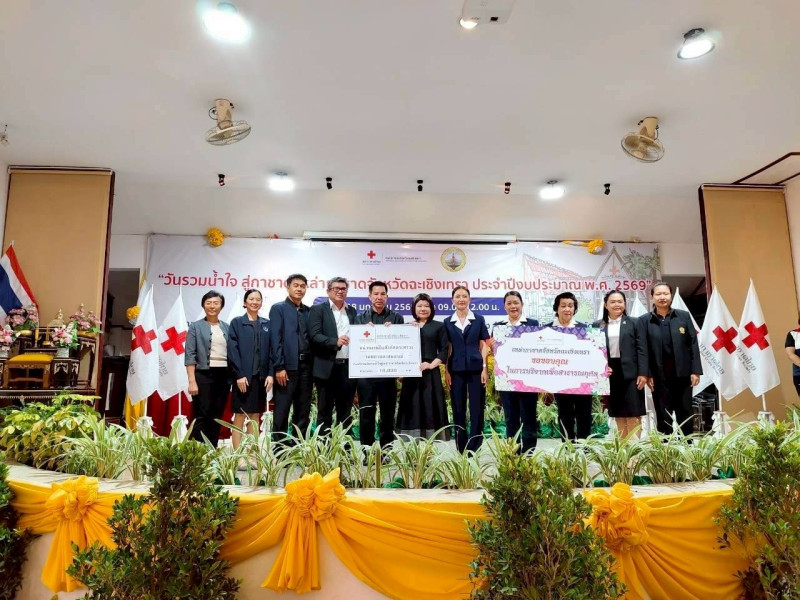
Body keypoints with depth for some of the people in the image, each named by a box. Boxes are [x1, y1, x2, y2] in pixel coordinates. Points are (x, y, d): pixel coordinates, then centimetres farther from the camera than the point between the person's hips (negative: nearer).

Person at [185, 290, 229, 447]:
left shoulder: (227, 327, 11)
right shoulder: (195, 326, 0)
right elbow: (190, 355, -5)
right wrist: (192, 381, -13)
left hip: (223, 376, 4)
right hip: (203, 374, -4)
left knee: (216, 417, 7)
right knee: (201, 417, -3)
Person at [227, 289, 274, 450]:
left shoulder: (267, 324, 11)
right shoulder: (237, 322, 2)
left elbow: (271, 350, 7)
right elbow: (232, 351, -6)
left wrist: (270, 374, -4)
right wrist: (239, 375, -14)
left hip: (261, 377, 3)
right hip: (243, 376, -3)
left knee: (255, 416, 8)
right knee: (239, 416, 0)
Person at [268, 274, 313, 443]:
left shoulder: (309, 311, 15)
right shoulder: (278, 308, 1)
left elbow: (312, 338, 13)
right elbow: (275, 339, -7)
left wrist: (313, 366, 5)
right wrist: (279, 367, -14)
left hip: (306, 366, 5)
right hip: (287, 366, -5)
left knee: (303, 411, 10)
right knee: (281, 411, 1)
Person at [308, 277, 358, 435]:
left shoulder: (352, 311, 17)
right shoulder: (318, 309, 2)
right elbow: (314, 336, -9)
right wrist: (335, 342, -23)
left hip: (348, 366, 4)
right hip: (327, 367, -4)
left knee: (345, 410, 10)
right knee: (325, 410, 3)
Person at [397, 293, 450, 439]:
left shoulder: (439, 326, 10)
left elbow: (444, 351, 2)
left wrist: (432, 364, -10)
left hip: (431, 374, -2)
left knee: (430, 408, -4)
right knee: (412, 408, 0)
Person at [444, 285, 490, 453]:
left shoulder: (478, 320, 5)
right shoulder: (447, 322, 7)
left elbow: (483, 345, 5)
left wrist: (484, 368, -3)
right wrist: (446, 371, 1)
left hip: (475, 369, -1)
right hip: (456, 370, 1)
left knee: (477, 408, 0)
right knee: (458, 409, 5)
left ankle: (474, 448, 10)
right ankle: (461, 448, 16)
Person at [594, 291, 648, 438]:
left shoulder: (634, 323, 6)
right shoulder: (598, 325, 8)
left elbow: (641, 349, 0)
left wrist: (643, 373, -8)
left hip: (630, 373, -2)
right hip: (609, 374, 2)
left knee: (633, 413, -1)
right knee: (618, 415, 8)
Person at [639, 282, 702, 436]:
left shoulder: (684, 316, 5)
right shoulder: (644, 320, 1)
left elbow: (693, 344, 3)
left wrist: (695, 370, -4)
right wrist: (647, 374, -7)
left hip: (682, 373, 1)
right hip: (659, 375, -1)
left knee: (685, 413, 9)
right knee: (663, 416, 6)